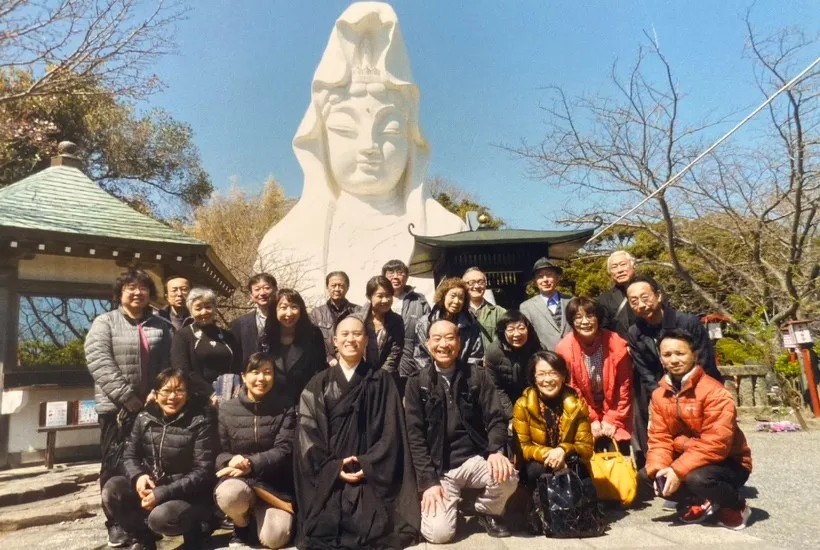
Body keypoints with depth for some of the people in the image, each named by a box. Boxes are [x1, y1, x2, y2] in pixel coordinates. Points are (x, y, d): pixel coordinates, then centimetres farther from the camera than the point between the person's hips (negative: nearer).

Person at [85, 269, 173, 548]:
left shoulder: (162, 326, 10)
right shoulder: (104, 323, 0)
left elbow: (170, 364, 5)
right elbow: (99, 363, -11)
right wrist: (130, 399, -17)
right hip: (116, 407, -2)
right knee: (115, 465, 6)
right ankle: (116, 523, 19)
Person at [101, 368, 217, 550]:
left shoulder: (201, 422, -13)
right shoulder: (145, 418, 2)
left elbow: (202, 472, -17)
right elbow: (129, 455, 6)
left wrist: (162, 493, -24)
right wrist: (138, 476, -18)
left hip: (189, 494, -5)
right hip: (151, 486, 5)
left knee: (161, 518, -33)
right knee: (112, 489, -18)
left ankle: (189, 531, 4)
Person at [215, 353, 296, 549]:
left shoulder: (285, 410, -1)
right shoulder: (227, 409, 2)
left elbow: (284, 451, -8)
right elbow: (218, 452, 2)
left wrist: (250, 464, -22)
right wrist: (231, 461, -22)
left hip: (275, 483, 0)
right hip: (237, 477, 1)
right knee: (230, 494, -36)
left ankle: (256, 512, 16)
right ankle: (242, 527, 2)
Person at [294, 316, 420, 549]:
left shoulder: (382, 381, 7)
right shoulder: (318, 384, 9)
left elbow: (391, 432, -1)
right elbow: (307, 432, 1)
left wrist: (367, 466, -13)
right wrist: (333, 468, -12)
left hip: (370, 475, -1)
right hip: (327, 477, 1)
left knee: (372, 530, -18)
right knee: (322, 530, -17)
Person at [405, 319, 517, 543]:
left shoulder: (478, 376, 4)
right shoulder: (417, 383, 1)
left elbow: (496, 418, -2)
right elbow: (414, 434, -3)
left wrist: (496, 451, -23)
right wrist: (428, 481, -12)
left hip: (474, 458, 1)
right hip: (438, 467, -1)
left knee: (508, 477, -30)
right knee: (439, 533, -20)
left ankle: (487, 511, 6)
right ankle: (451, 502, 16)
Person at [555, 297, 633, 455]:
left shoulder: (617, 345, -15)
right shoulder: (564, 349, -16)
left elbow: (624, 387, -6)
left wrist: (612, 419, -7)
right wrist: (591, 420, -8)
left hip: (615, 418, 0)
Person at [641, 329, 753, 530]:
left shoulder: (714, 392, -22)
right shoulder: (659, 394, -2)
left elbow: (716, 444, -29)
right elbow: (659, 437, -3)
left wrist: (678, 470, -32)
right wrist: (659, 469, -22)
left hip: (727, 463, -6)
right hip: (684, 459, 6)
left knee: (696, 478, -36)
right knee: (646, 475, -11)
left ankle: (735, 506, -2)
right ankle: (699, 503, 9)